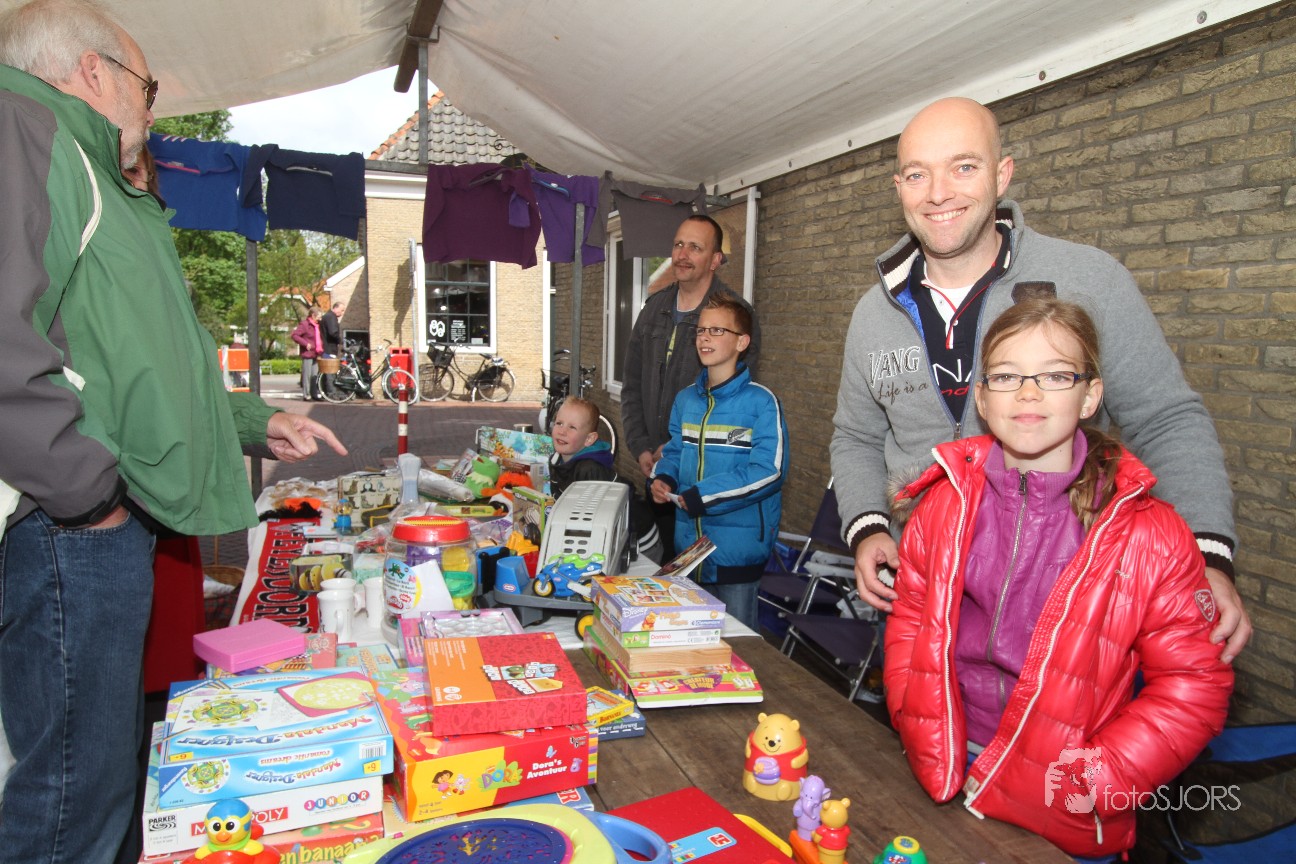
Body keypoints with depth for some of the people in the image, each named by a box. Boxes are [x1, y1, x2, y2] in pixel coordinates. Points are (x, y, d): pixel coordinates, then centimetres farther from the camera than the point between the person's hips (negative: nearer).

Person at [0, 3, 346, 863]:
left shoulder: (98, 182, 25)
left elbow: (136, 363, 30)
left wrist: (258, 423, 29)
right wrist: (83, 486, -19)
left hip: (109, 525, 11)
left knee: (112, 760, 20)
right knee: (79, 786, -1)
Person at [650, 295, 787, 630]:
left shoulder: (761, 402, -14)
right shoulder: (685, 399, 7)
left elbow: (769, 470, -21)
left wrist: (703, 496, -22)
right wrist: (662, 479, -4)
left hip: (737, 549, -6)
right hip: (686, 544, 6)